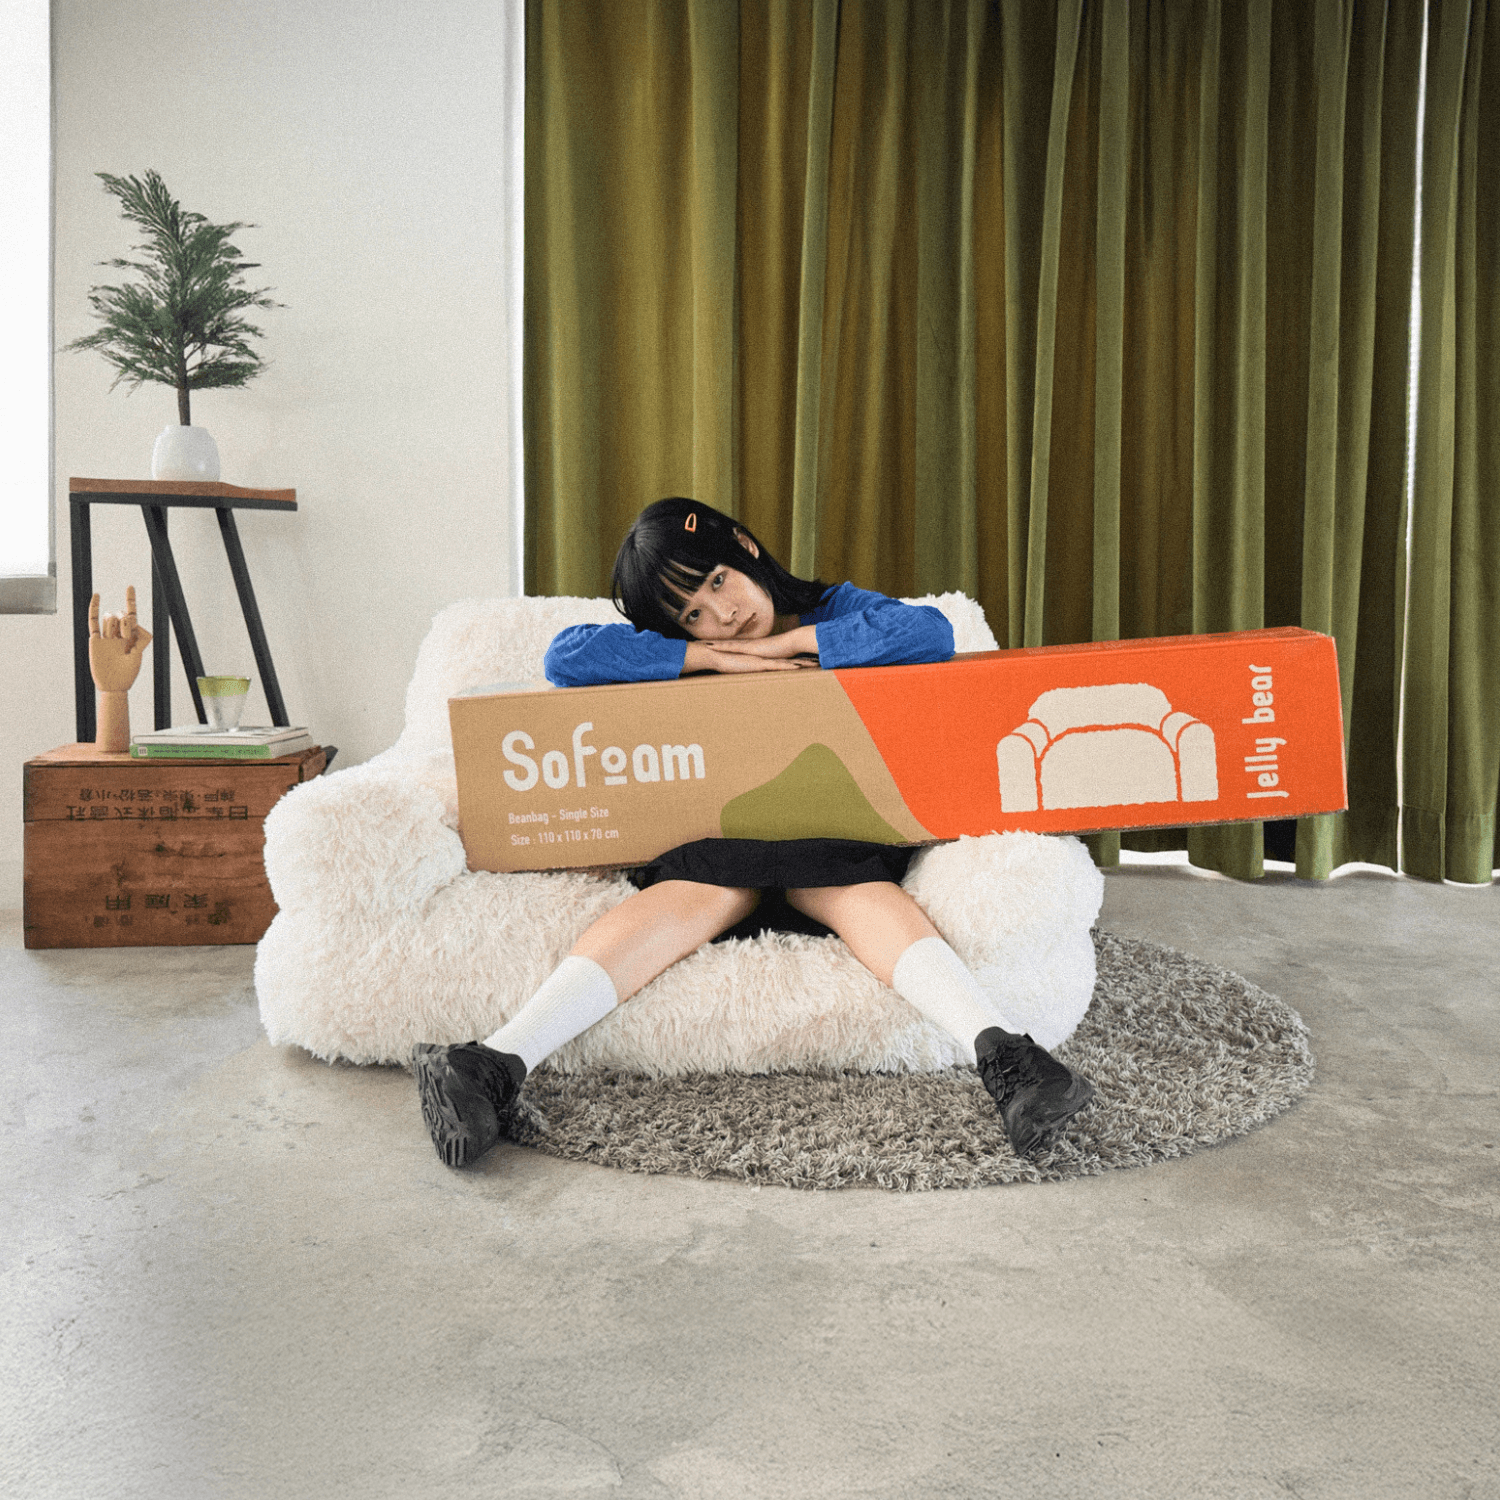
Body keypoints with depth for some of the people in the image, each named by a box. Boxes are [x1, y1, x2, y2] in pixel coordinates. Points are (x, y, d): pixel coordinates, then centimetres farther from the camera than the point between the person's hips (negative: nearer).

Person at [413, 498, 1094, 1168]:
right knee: (714, 885, -34)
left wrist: (785, 642, -9)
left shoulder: (835, 609, 9)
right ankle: (499, 1063, -50)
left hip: (835, 833, 0)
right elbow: (566, 656, -6)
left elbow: (931, 632, -12)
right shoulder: (687, 653, 11)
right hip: (715, 833, 0)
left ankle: (1000, 1052, -55)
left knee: (844, 880, -35)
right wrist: (717, 655, -9)